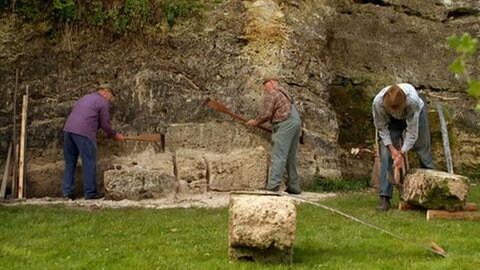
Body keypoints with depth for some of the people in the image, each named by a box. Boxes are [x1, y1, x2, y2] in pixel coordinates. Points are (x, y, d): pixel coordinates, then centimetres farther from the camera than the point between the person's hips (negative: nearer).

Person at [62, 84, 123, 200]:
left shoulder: (85, 98, 28)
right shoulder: (103, 102, 4)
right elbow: (105, 124, 3)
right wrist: (115, 135, 20)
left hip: (68, 129, 8)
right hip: (83, 133, -8)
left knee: (70, 163, 12)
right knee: (89, 163, 1)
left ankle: (67, 192, 11)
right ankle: (90, 193, 4)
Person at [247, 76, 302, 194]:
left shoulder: (271, 94, -3)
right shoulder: (282, 93, 26)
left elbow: (266, 114, -11)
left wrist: (255, 122, 3)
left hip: (286, 125, -9)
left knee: (278, 156, -14)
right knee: (290, 157, 13)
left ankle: (273, 185, -21)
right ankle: (294, 187, 15)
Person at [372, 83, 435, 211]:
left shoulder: (412, 100, -43)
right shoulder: (378, 102, -38)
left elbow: (412, 131, -32)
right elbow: (381, 127, -19)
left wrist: (402, 153, -32)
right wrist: (391, 148, -26)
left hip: (416, 114, -1)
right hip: (392, 120, 1)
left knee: (423, 151, 5)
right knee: (386, 154, -12)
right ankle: (384, 198, -11)